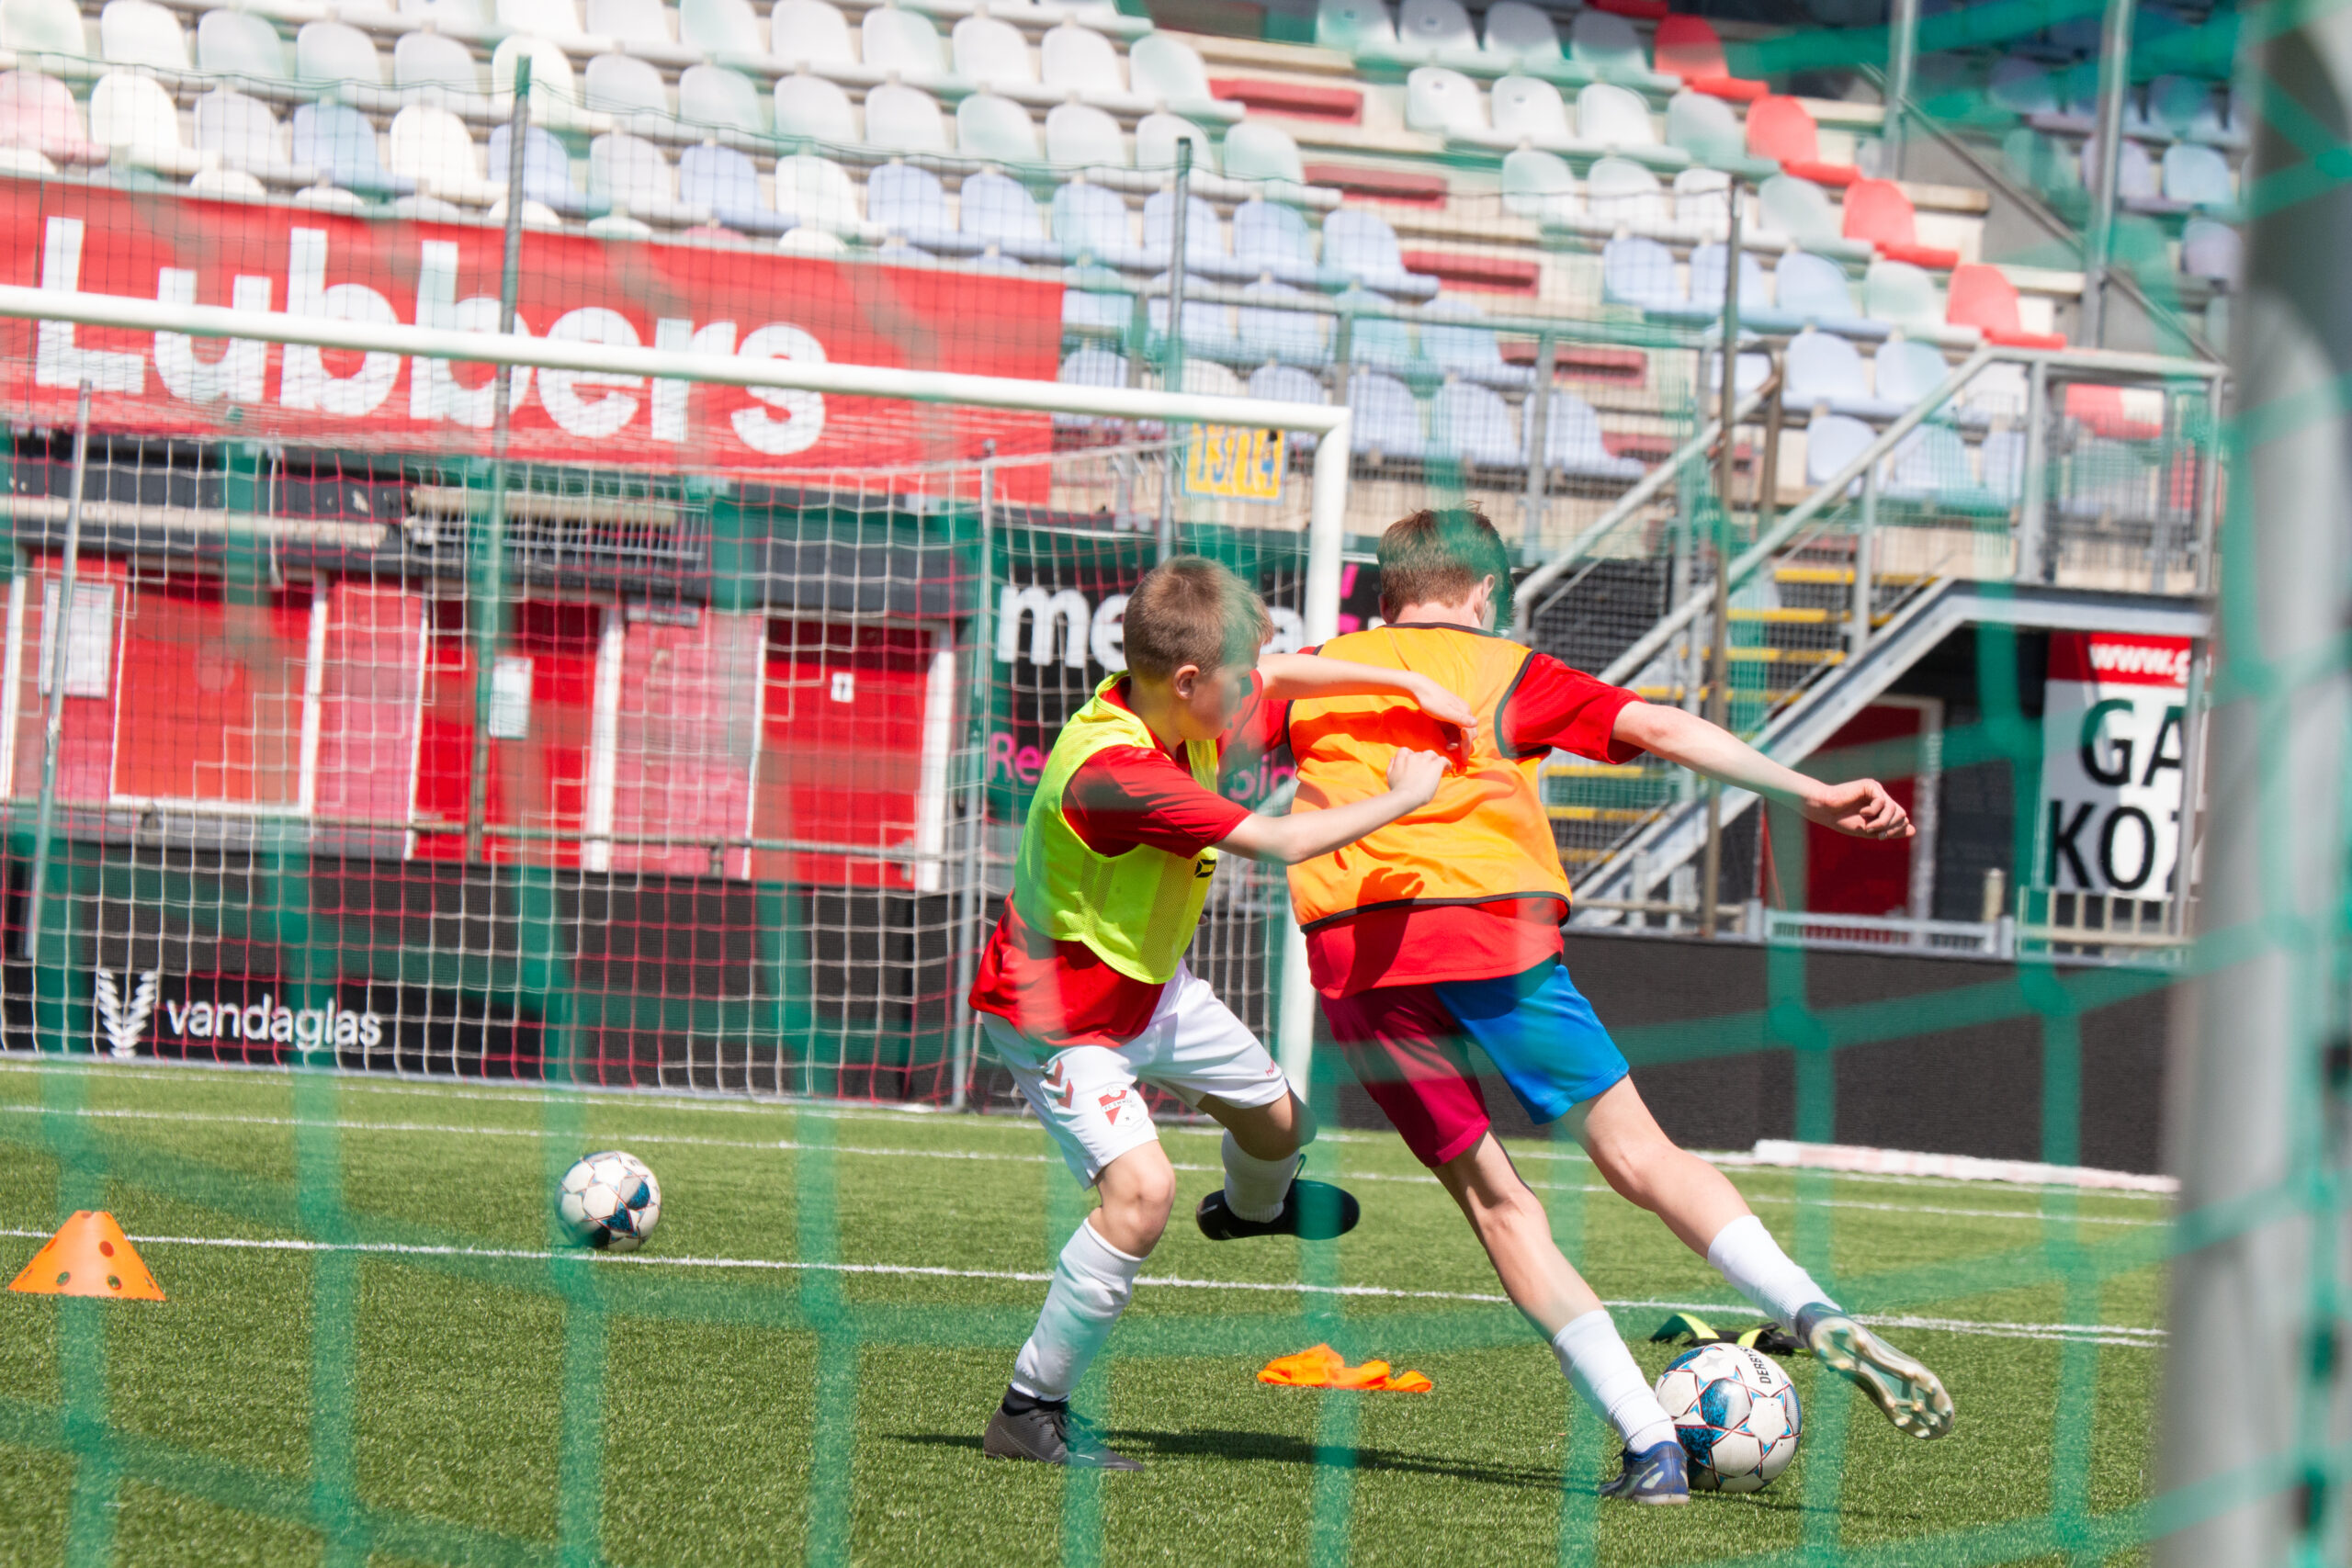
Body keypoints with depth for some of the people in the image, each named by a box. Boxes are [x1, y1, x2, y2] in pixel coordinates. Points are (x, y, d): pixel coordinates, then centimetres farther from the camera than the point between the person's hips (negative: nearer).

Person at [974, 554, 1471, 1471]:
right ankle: (1030, 1411, -15)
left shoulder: (1179, 711, -12)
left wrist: (1410, 684, 0)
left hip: (1150, 983, 9)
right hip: (1059, 1013, -9)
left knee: (1276, 1116, 26)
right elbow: (1280, 843, -38)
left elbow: (1288, 678, 10)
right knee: (1141, 1187, -27)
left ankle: (1252, 1206, 65)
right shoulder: (1114, 770, -39)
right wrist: (1400, 798, -24)